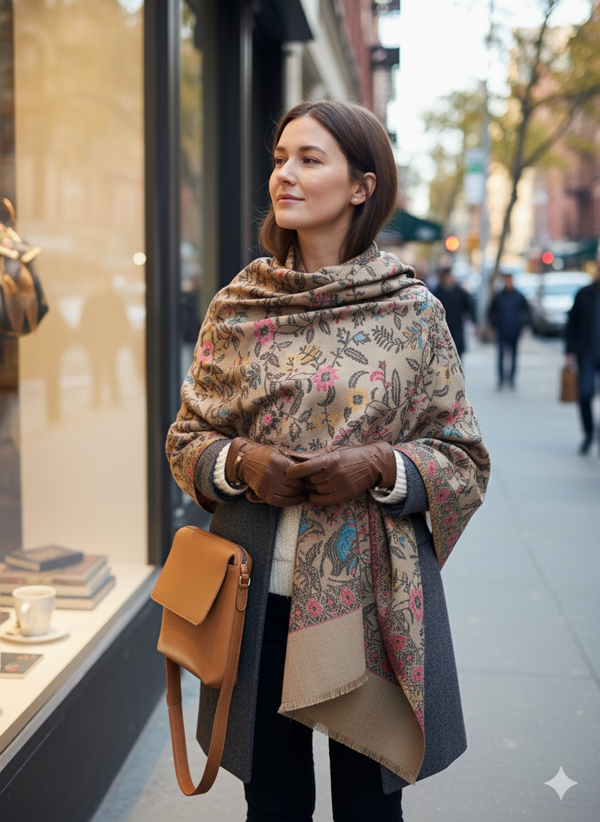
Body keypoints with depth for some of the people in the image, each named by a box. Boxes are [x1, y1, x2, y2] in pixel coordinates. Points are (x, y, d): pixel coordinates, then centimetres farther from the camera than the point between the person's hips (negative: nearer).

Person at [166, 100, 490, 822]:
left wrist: (378, 466, -18)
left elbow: (464, 458, 0)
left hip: (371, 594, -1)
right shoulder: (236, 307, 3)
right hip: (258, 592, 2)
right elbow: (186, 439, 9)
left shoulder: (412, 310, -2)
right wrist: (239, 462, -12)